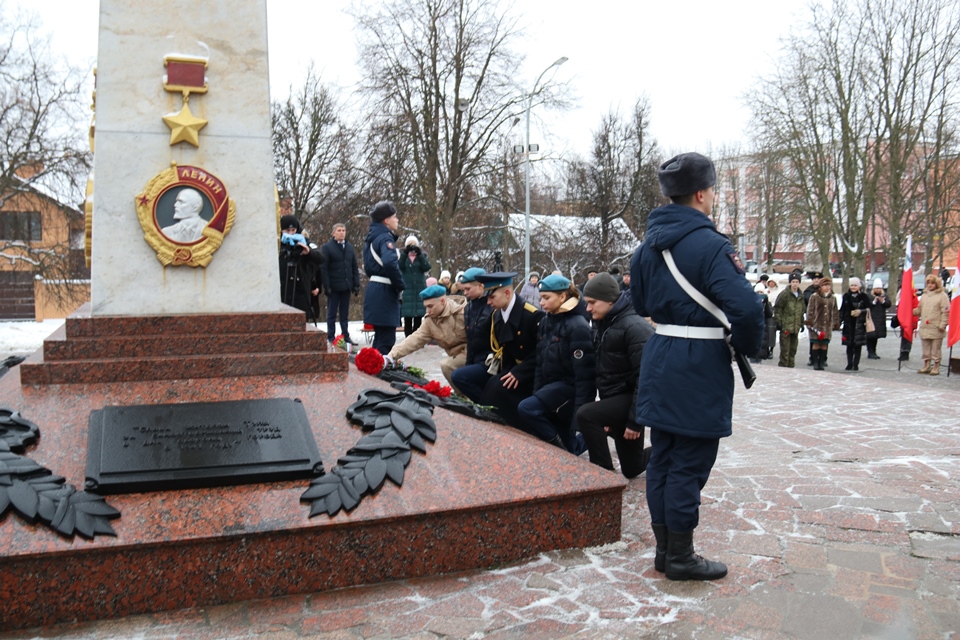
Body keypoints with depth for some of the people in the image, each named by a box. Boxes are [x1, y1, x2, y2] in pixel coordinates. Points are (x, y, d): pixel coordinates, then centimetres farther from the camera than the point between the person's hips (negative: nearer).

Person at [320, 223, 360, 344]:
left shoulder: (350, 247, 12)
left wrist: (356, 284, 6)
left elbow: (354, 267, 12)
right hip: (333, 287, -4)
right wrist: (326, 286, -14)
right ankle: (331, 338, 9)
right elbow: (324, 269, -7)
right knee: (332, 314, 4)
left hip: (346, 286, 4)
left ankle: (346, 336, 17)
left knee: (345, 314, 11)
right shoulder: (326, 247, -2)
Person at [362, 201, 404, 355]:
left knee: (381, 337, 19)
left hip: (374, 288, 10)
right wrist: (400, 284, -18)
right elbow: (390, 262, -31)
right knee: (386, 340, -7)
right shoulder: (385, 238, -13)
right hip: (384, 291, -10)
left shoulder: (372, 237, 16)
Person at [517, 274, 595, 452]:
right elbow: (540, 362, 10)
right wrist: (536, 392, 1)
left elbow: (584, 374, -21)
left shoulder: (577, 326, -19)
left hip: (570, 385, -8)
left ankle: (562, 450, -9)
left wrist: (580, 412, -23)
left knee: (527, 408, -24)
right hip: (552, 384, 8)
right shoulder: (546, 322, 6)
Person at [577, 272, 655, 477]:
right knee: (631, 469, 14)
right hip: (614, 398, 9)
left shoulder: (635, 327, -20)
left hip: (630, 398, -9)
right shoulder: (601, 324, 7)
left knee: (585, 415, -29)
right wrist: (605, 416, 14)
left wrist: (634, 420, -24)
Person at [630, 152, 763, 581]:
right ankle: (680, 558, 13)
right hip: (699, 367, -8)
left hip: (660, 360, 8)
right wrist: (746, 347, -8)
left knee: (662, 459, 14)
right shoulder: (710, 246, -16)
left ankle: (665, 549, 25)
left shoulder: (649, 244, 9)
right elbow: (747, 307, -25)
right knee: (690, 465, 2)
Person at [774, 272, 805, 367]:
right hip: (786, 326, -6)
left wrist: (801, 323, 20)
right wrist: (778, 321, -13)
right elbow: (777, 308, -8)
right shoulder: (784, 294, -8)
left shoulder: (800, 297, 14)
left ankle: (791, 366, 20)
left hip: (796, 327, 7)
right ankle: (782, 366, 1)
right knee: (785, 349, -6)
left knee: (793, 349, 11)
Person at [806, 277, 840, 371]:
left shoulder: (832, 298, 11)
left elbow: (835, 313, 16)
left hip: (828, 325, 3)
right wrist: (809, 323, -7)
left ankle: (821, 363, 11)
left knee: (824, 344, 4)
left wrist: (836, 324, 13)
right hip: (816, 325, -3)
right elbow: (810, 311, -3)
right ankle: (815, 363, 7)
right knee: (816, 344, 0)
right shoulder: (814, 297, -2)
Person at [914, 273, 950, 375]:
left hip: (936, 329, -6)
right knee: (926, 348, 13)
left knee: (936, 349, 1)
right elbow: (919, 310, 18)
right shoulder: (924, 295, 15)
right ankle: (926, 366, 22)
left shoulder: (942, 295, -5)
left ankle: (936, 367, 8)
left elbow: (946, 312, -9)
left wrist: (942, 325, -15)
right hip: (924, 327, 6)